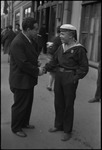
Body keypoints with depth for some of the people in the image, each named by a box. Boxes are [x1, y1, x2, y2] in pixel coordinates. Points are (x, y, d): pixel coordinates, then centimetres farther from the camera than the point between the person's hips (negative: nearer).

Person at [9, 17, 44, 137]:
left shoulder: (29, 40, 7)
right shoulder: (17, 43, -24)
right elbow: (23, 64, -27)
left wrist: (37, 67, -1)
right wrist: (37, 71, -16)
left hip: (28, 79, 9)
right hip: (20, 80, -9)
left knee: (28, 103, 21)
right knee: (20, 105, 7)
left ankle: (24, 123, 41)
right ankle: (16, 128, 27)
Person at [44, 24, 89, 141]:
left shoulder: (79, 49, -12)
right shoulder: (61, 47, 6)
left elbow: (84, 67, -9)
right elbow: (54, 61, 11)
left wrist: (75, 78, -19)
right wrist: (45, 68, -2)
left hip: (70, 78, -6)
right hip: (59, 75, 6)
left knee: (68, 105, 5)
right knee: (58, 102, 15)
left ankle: (67, 131, 22)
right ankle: (58, 125, 35)